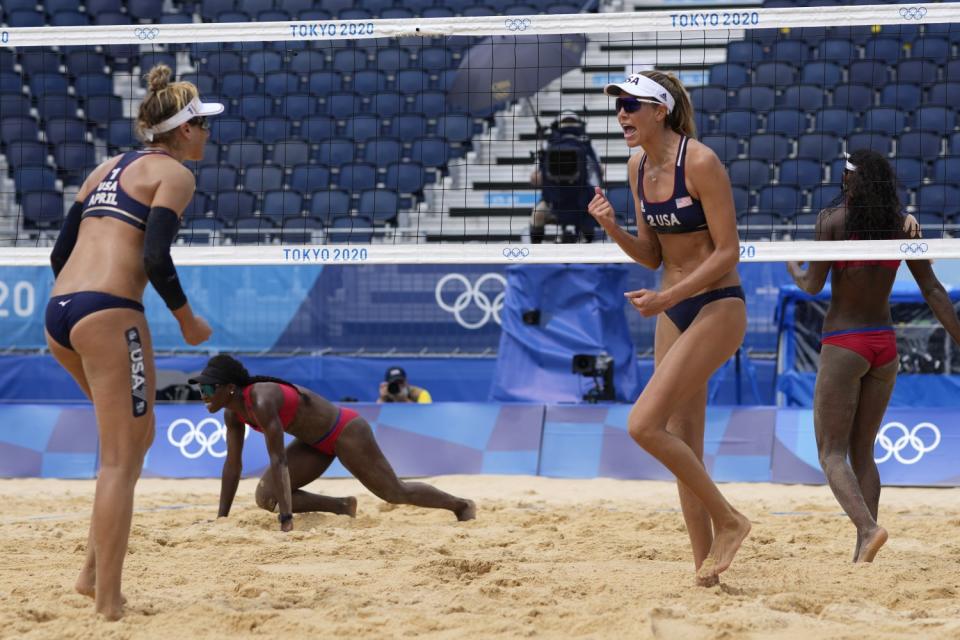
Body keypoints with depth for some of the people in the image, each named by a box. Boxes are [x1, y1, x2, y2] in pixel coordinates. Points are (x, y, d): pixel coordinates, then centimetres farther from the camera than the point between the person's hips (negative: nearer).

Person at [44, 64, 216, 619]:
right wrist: (188, 320, -1)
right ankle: (108, 603, -4)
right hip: (108, 315, -8)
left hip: (59, 315, 8)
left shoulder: (107, 169, 22)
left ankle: (93, 572, 18)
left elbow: (61, 254, 19)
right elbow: (156, 259, -13)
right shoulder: (175, 173, 0)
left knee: (137, 436, 22)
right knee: (122, 461, -2)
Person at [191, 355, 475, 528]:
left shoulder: (262, 401, -34)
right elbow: (232, 465, 0)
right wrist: (221, 518, -2)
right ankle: (342, 507, 10)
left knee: (396, 492, 5)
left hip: (345, 432, -8)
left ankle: (461, 505, 29)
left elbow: (279, 461, -36)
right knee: (266, 497, -5)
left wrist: (287, 520, -37)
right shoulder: (233, 412, -7)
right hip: (318, 444, 8)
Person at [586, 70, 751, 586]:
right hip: (673, 311, 8)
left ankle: (727, 520, -2)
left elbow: (728, 252, -17)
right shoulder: (638, 167, 6)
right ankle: (705, 567, 13)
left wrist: (668, 297, -23)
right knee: (683, 444, 7)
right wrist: (614, 230, -7)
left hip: (718, 308, -8)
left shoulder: (700, 162, -17)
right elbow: (652, 255, 12)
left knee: (644, 423, -18)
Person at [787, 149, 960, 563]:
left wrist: (793, 268, 13)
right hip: (885, 345, 5)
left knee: (832, 453, 1)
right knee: (862, 451, 14)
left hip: (843, 345, -5)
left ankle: (868, 528, -23)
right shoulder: (902, 225, 4)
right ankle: (862, 553, 5)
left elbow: (813, 285, -9)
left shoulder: (832, 219, -8)